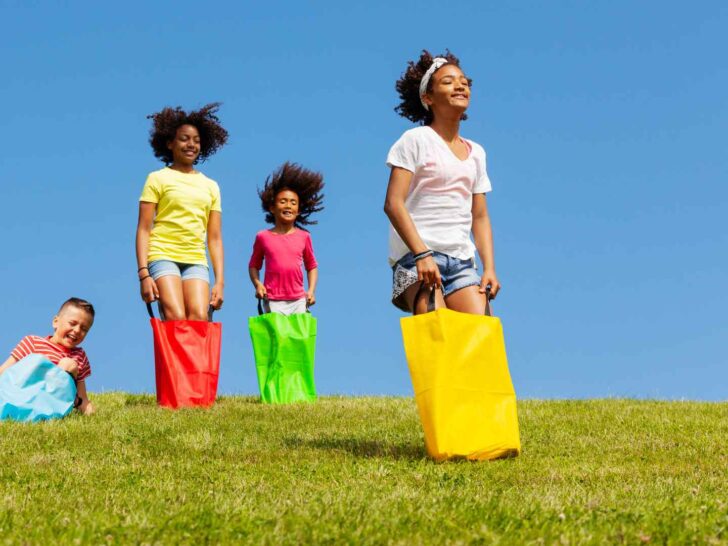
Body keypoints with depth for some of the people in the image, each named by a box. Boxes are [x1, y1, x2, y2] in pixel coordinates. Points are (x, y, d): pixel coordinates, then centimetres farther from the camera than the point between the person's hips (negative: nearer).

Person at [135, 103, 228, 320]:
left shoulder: (210, 186, 19)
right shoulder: (158, 179, 8)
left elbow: (215, 238, 17)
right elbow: (143, 229, 3)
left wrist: (220, 281, 8)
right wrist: (143, 274, -8)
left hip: (196, 261, 3)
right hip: (163, 256, -3)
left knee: (199, 320, -19)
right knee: (176, 321, -22)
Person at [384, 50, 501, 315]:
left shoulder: (476, 152, 20)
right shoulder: (416, 139, 2)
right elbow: (393, 204, -7)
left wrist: (489, 268, 5)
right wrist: (422, 254, -18)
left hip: (462, 261, 6)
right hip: (417, 257, -6)